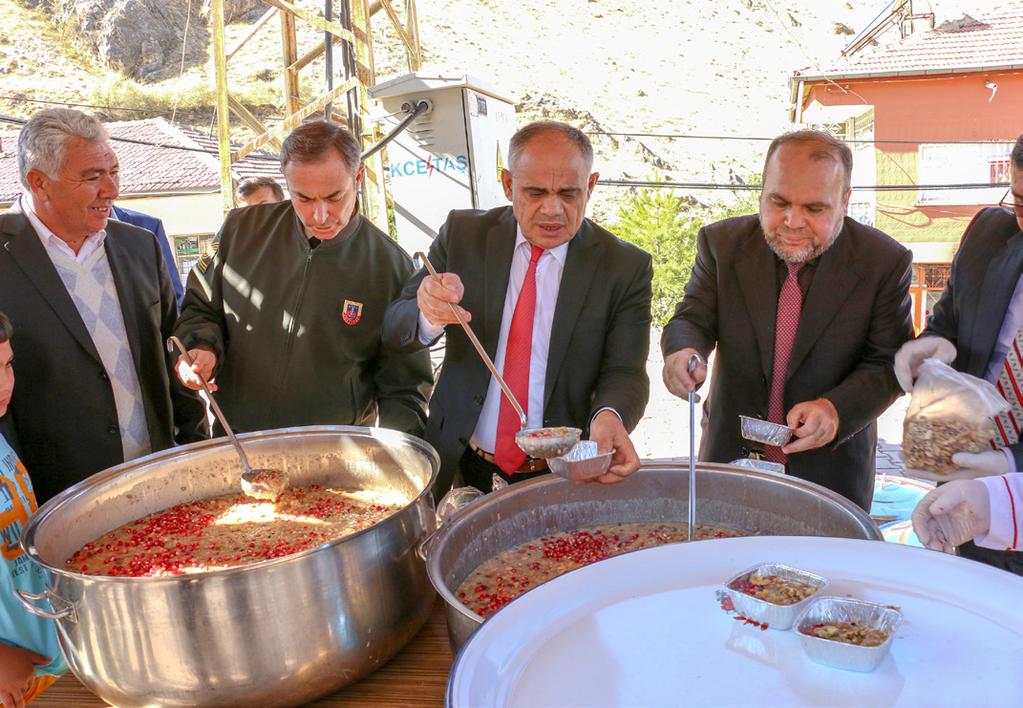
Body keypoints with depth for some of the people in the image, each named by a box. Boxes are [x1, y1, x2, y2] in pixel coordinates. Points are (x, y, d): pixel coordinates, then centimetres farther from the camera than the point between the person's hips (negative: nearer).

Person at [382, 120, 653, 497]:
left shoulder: (626, 267, -8)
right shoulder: (463, 233, -4)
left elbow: (625, 373, -9)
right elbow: (394, 332, -5)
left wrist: (609, 416, -33)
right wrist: (429, 314, -30)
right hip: (460, 468, 2)